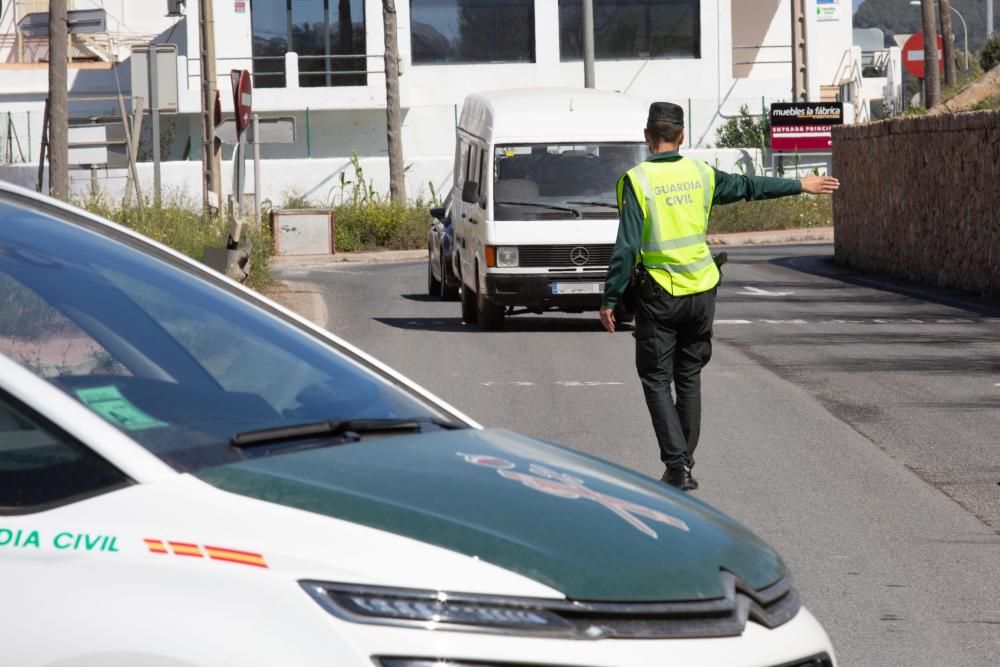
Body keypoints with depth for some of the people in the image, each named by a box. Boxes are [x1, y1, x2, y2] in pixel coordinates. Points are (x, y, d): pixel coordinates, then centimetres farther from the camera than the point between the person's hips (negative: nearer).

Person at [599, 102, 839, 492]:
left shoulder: (637, 181, -11)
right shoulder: (700, 174, 2)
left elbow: (626, 247, -15)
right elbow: (750, 187, 17)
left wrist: (610, 300, -10)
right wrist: (801, 186, 32)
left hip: (658, 295, -4)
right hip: (701, 291, 4)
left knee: (657, 380, 3)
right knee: (689, 378, 15)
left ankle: (677, 464, -9)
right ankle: (683, 463, 20)